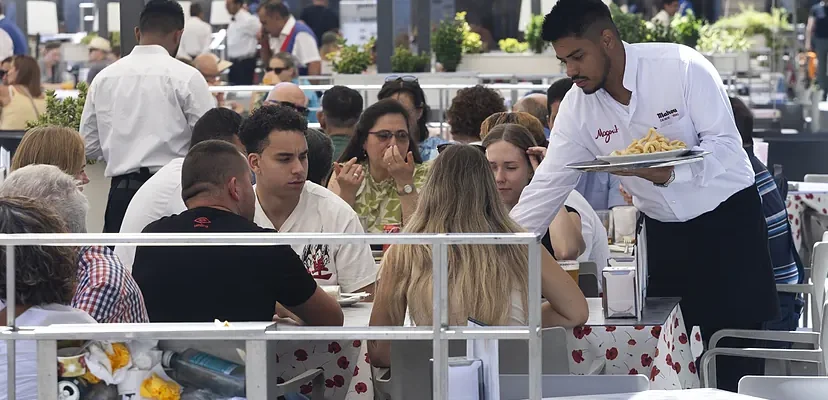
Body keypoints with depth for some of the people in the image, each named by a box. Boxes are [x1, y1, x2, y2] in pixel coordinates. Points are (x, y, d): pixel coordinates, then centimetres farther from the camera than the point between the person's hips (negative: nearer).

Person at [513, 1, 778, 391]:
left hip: (728, 217, -4)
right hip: (663, 230, 4)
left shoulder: (682, 67, -20)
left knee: (737, 351, -7)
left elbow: (726, 143, -19)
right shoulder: (577, 107, -6)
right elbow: (546, 188, -3)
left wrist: (669, 172, -36)